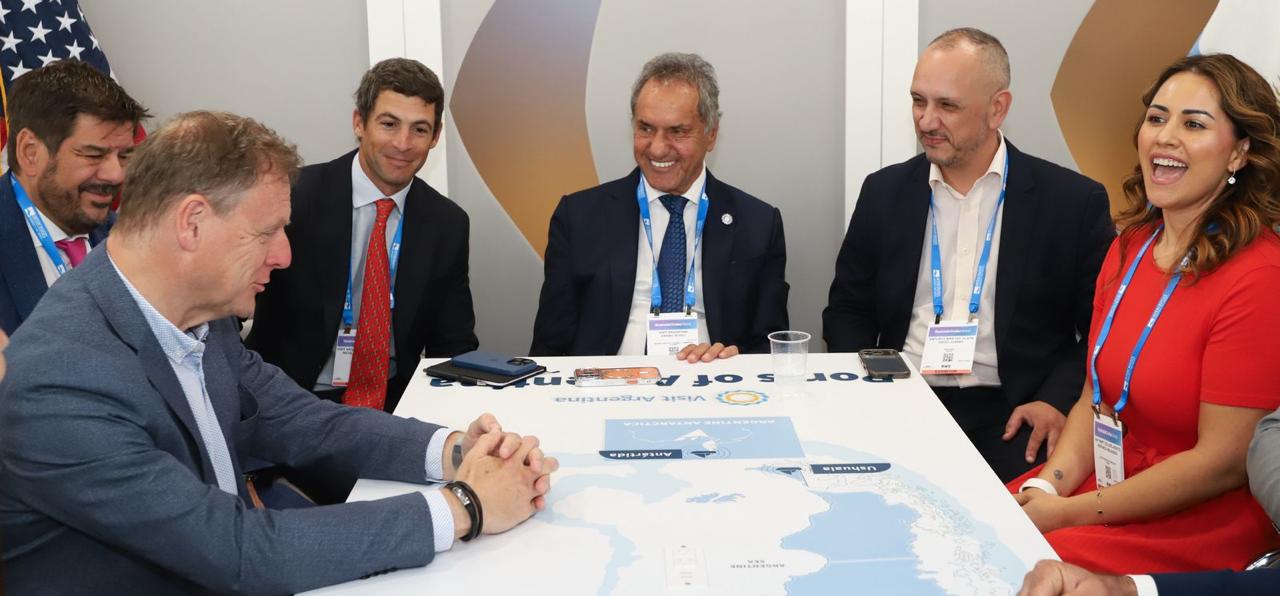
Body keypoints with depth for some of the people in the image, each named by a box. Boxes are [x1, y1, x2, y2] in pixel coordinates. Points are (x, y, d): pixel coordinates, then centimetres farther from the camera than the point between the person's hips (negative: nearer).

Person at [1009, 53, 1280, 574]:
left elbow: (1221, 463, -18)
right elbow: (1096, 398, 10)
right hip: (1108, 481, 7)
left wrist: (1069, 513, -15)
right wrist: (1047, 486, -8)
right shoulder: (1130, 245, 7)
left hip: (1201, 527, -6)